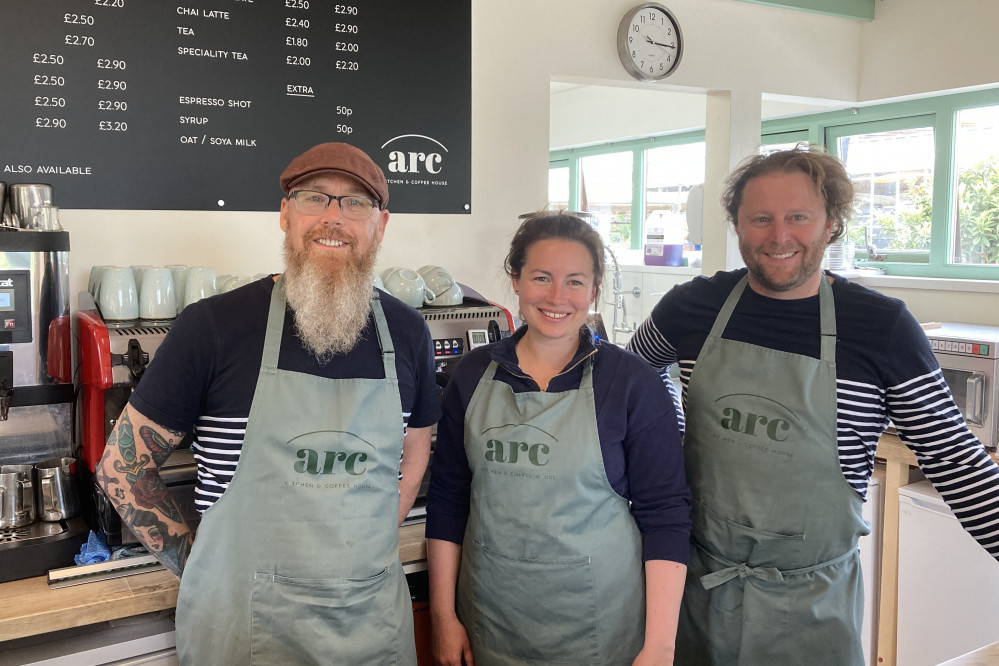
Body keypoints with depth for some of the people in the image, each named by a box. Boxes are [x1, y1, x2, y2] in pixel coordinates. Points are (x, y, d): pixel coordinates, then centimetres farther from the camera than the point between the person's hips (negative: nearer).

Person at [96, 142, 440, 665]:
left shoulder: (407, 333, -1)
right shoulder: (215, 325, -10)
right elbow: (122, 465, -2)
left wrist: (365, 551, 6)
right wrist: (189, 559, -3)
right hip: (242, 621, -3)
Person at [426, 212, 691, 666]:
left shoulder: (633, 382, -9)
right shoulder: (474, 374, -1)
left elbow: (664, 515, -8)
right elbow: (447, 497, 4)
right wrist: (443, 615, 2)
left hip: (598, 626, -2)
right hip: (489, 618, 3)